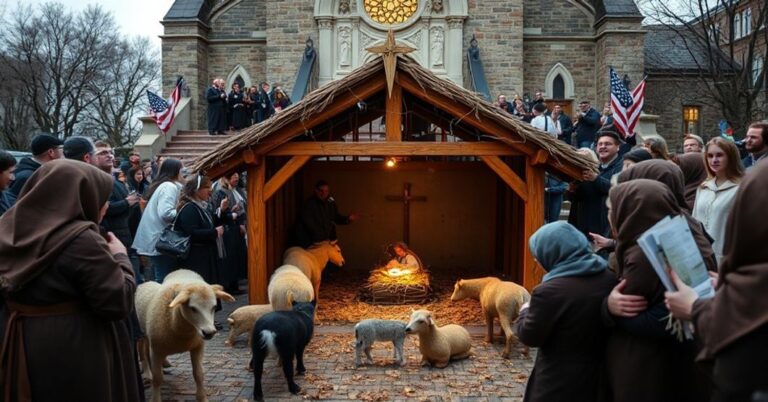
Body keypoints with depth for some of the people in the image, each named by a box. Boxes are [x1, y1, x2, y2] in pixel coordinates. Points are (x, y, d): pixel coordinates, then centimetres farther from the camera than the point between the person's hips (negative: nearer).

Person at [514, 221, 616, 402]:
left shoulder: (549, 291, -27)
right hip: (599, 372, 6)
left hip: (560, 381, -6)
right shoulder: (610, 278, -7)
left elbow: (530, 336, -14)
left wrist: (525, 311, 4)